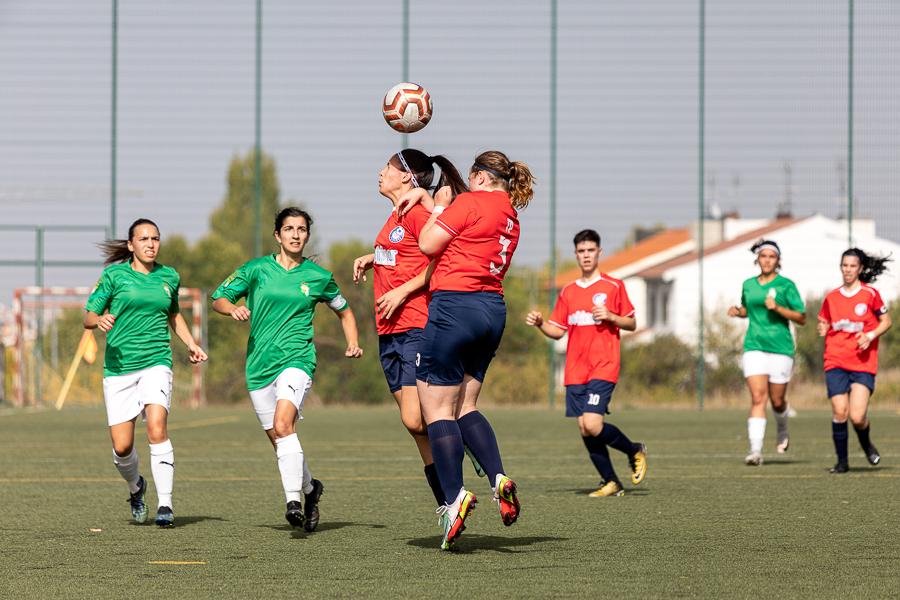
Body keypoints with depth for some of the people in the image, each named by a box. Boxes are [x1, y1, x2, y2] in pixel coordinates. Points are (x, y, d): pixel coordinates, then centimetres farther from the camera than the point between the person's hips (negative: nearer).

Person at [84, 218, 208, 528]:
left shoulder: (169, 277, 10)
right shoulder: (114, 275, 1)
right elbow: (88, 317, 2)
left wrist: (191, 343, 14)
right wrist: (100, 320, -21)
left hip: (156, 362, 1)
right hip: (118, 366, -1)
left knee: (157, 427, -23)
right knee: (122, 446, -4)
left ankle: (165, 505, -19)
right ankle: (136, 487, 30)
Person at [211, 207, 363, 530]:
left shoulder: (318, 276, 6)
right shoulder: (257, 269, 5)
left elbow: (344, 311, 22)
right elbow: (218, 299, 8)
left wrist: (353, 343, 6)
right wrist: (233, 308, -15)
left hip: (297, 358, -3)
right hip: (259, 364, 3)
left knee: (283, 424, -26)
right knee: (277, 438, 7)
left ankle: (293, 499, -31)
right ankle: (310, 488, 32)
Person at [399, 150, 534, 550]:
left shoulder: (472, 202, -8)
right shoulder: (510, 215, 16)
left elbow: (429, 244, -6)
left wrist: (436, 206, 8)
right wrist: (427, 198, 27)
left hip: (455, 306, -8)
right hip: (493, 310, 8)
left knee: (436, 409, -4)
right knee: (465, 406, 16)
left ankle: (455, 498, -12)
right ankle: (499, 478, -4)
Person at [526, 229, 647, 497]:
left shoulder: (613, 286, 2)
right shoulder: (568, 292, 13)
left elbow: (631, 323, 5)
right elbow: (558, 331, 15)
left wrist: (610, 316, -13)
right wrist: (540, 324, -4)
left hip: (603, 367, -5)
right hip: (575, 371, 5)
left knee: (592, 425, -19)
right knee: (584, 429, 0)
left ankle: (635, 450, 7)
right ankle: (611, 483, 13)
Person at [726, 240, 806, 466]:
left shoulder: (786, 285, -1)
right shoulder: (748, 285, 10)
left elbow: (801, 318, -3)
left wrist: (778, 308, -16)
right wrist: (737, 311, 5)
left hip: (780, 348, -2)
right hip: (754, 347, 2)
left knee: (777, 401, 7)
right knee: (757, 398, -12)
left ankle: (783, 434, 40)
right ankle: (756, 451, -19)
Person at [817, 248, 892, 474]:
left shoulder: (870, 294, 1)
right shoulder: (832, 297, 10)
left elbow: (886, 321, 7)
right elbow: (824, 323, 21)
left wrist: (870, 336, -10)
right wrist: (823, 329, -3)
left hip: (863, 364, -3)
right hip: (836, 362, 3)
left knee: (857, 416, -12)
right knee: (839, 413, -8)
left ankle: (866, 444, 21)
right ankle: (842, 461, 7)